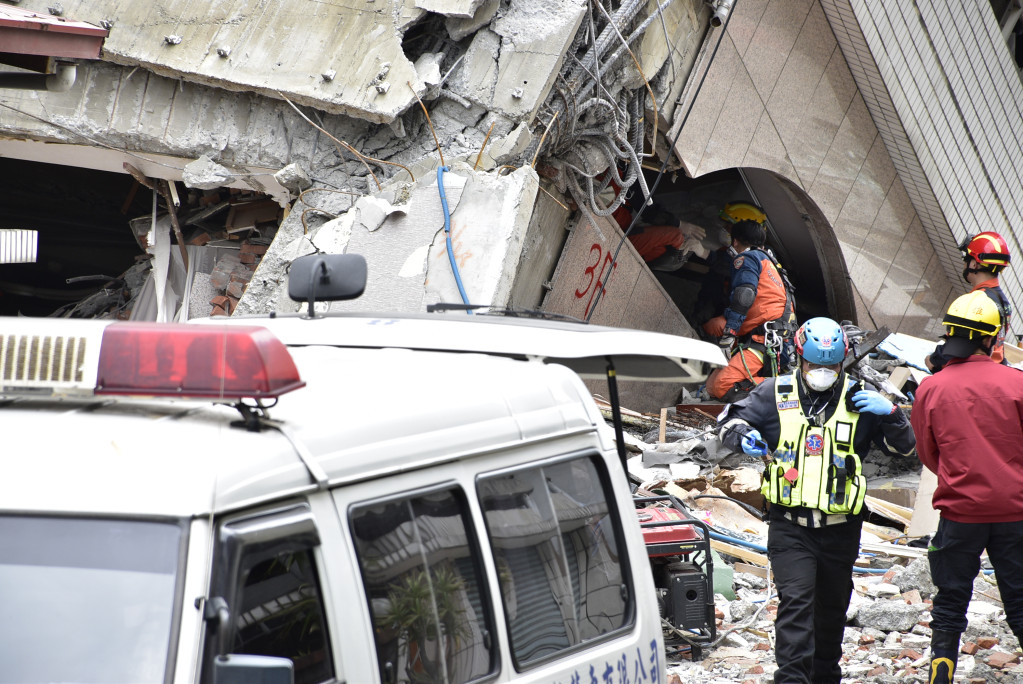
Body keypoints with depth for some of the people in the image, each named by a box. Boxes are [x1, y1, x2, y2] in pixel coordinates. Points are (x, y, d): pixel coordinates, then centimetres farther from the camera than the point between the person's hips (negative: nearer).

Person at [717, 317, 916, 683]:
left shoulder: (859, 398, 1)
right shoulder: (775, 393, 0)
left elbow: (904, 446, 4)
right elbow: (728, 421, 5)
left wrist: (891, 413, -17)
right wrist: (743, 436, -18)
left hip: (840, 528, 2)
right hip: (790, 526, -2)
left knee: (832, 607, 16)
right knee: (795, 600, -16)